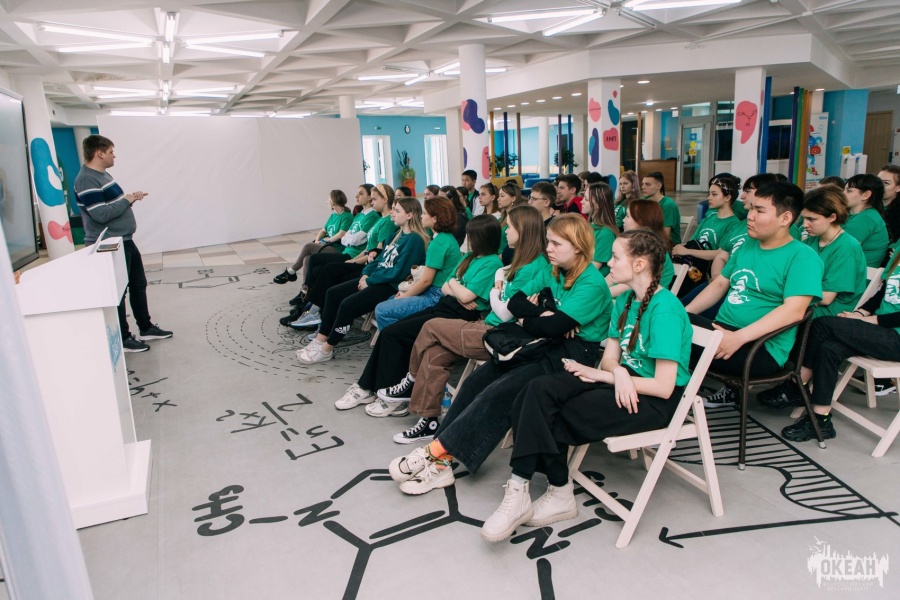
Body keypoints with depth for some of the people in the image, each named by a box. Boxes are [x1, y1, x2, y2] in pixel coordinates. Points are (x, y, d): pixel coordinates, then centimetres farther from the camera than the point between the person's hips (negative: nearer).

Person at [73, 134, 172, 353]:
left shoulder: (103, 174, 12)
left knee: (138, 284, 16)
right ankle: (123, 338, 13)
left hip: (124, 241, 10)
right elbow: (101, 214, -27)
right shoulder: (86, 180, -20)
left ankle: (146, 328, 29)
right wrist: (127, 200, -17)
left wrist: (130, 198, 4)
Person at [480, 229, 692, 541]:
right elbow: (610, 359, 8)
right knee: (539, 390, -17)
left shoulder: (665, 309, -18)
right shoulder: (624, 301, 9)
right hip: (623, 383, 8)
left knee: (546, 415, -20)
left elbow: (664, 386, -20)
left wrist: (606, 374, -13)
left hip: (655, 401, -8)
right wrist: (618, 372, -17)